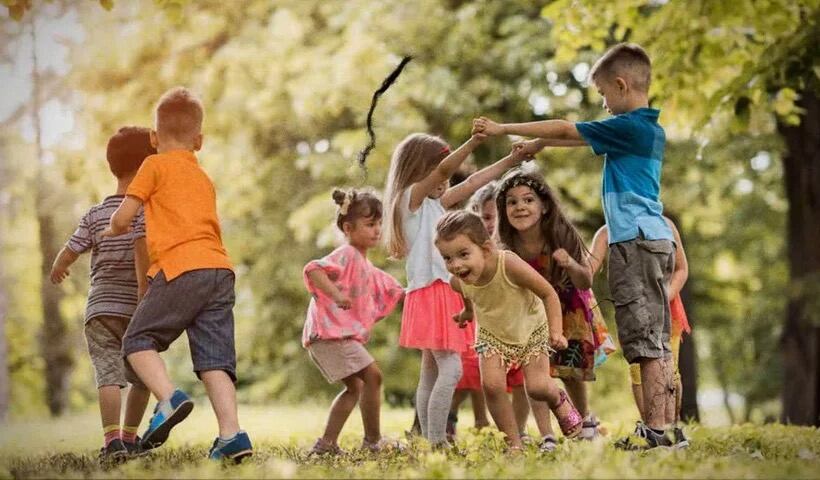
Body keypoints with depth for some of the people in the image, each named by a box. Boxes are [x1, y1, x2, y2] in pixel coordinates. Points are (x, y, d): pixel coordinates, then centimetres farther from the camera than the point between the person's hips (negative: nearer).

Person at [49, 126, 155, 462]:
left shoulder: (96, 215, 8)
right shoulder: (147, 208, -3)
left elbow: (68, 254, 8)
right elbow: (142, 248, -20)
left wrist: (57, 270, 30)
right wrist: (144, 292, -24)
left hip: (100, 307, 1)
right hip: (135, 309, -1)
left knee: (108, 373, -11)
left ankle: (112, 438, -29)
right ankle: (129, 435, 29)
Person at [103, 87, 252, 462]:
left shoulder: (156, 165, 7)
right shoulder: (204, 179, 27)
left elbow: (122, 218, 4)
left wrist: (113, 229, 27)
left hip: (180, 269, -6)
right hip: (220, 269, 6)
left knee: (138, 340, 5)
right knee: (214, 358, 2)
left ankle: (169, 398, -18)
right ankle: (231, 434, -11)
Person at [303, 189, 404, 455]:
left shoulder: (366, 266, 21)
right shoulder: (346, 255, -11)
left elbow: (392, 290, 31)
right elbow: (313, 269, -28)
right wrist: (335, 294, -39)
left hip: (340, 333, 11)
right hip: (330, 331, -11)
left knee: (355, 386, 16)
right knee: (372, 375, -14)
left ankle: (327, 443, 19)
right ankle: (373, 440, -6)